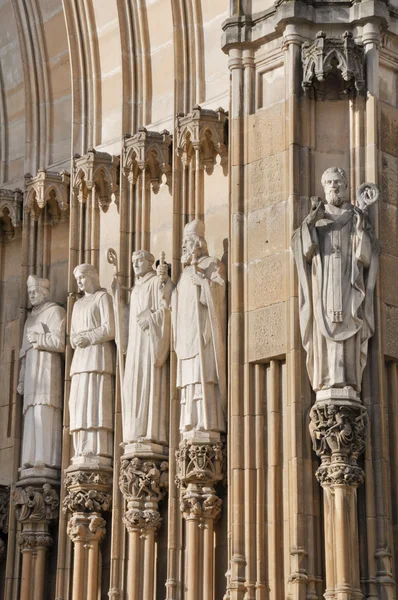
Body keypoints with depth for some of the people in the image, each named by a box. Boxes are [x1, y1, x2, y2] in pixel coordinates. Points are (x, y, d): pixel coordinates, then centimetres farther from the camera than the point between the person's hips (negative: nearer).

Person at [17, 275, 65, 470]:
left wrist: (36, 339, -1)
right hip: (32, 375, 8)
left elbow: (59, 341, -10)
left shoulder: (55, 311, 4)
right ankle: (32, 461, -7)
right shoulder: (31, 318, 28)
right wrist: (22, 379, 17)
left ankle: (46, 461, -24)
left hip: (47, 369, -8)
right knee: (31, 418, -2)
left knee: (44, 416, -18)